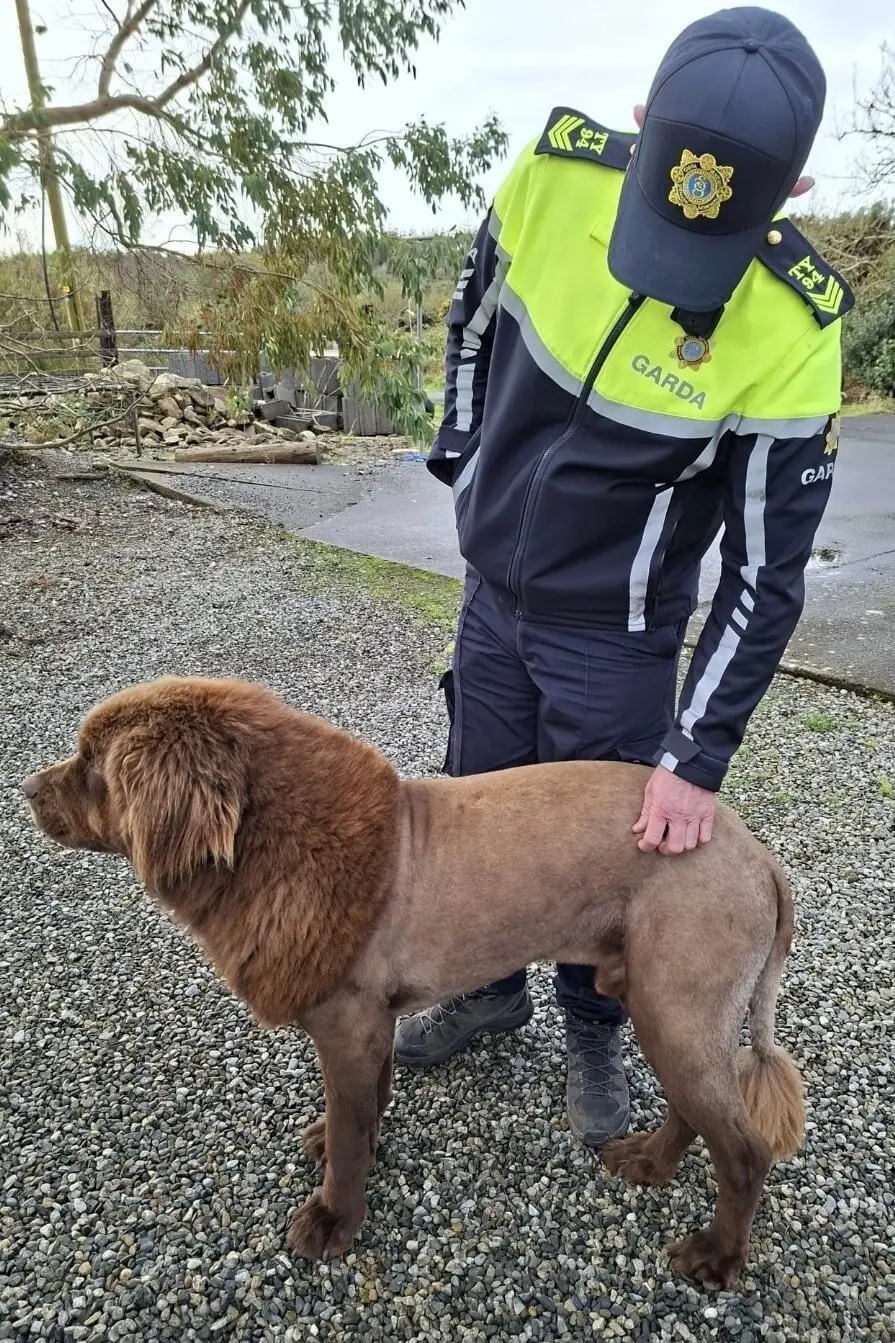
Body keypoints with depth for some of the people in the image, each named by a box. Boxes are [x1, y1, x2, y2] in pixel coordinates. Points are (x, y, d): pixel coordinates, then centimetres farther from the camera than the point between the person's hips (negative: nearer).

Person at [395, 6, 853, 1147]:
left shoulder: (791, 330, -24)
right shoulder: (553, 170, -15)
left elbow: (767, 570, -19)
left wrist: (696, 756, -20)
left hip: (617, 633, -4)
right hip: (491, 592, 4)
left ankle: (593, 1034, 40)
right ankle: (490, 988, 45)